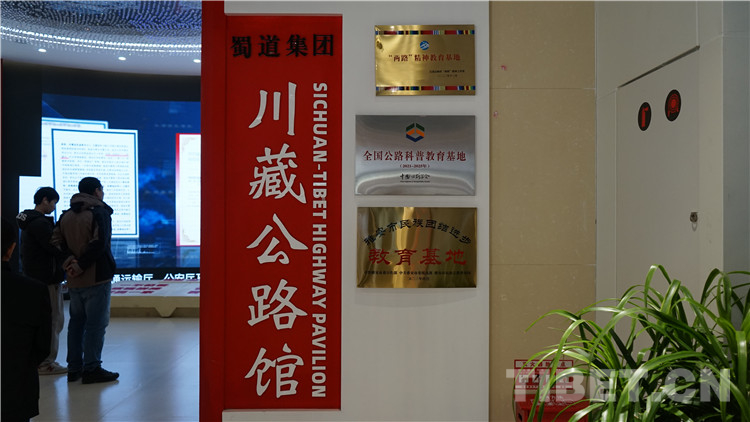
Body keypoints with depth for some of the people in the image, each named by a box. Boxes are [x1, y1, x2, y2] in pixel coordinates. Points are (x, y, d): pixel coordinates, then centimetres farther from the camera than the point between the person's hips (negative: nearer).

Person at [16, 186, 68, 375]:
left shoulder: (28, 221, 15)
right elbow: (55, 248, -22)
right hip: (47, 279, -11)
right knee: (53, 320, -4)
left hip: (34, 277, 11)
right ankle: (46, 363, 1)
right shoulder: (40, 223, -18)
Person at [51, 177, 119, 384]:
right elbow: (99, 244, -21)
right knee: (96, 324, 0)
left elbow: (56, 240, 3)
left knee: (76, 322, 16)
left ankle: (74, 367, 21)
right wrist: (80, 266, -13)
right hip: (96, 278, -7)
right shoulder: (100, 213, -11)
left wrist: (69, 260, -6)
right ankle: (91, 369, 4)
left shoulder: (66, 215, 12)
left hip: (74, 281, 7)